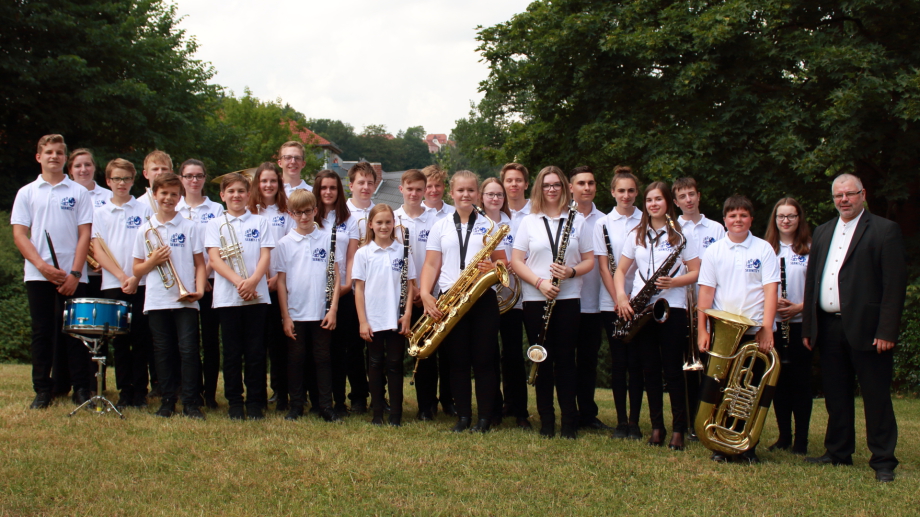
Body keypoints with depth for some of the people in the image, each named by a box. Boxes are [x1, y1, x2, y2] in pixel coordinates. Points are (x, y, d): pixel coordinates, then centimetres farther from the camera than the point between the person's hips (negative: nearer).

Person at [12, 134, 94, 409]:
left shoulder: (78, 193, 7)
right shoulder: (27, 193, 9)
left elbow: (84, 235, 2)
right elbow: (19, 234, 2)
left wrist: (74, 273, -9)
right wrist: (42, 266, -11)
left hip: (72, 277, -1)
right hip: (38, 275, 1)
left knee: (74, 332, -1)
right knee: (42, 333, 4)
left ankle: (82, 389, 4)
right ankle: (42, 391, 10)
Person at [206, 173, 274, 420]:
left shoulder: (259, 222, 10)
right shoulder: (215, 224, 7)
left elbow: (265, 256, 2)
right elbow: (215, 259, -3)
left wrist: (252, 281, -17)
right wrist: (238, 281, -18)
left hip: (257, 296, 0)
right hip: (227, 297, 0)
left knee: (255, 352, 2)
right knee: (232, 352, 3)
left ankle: (255, 402, 9)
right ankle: (235, 402, 11)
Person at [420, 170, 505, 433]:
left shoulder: (489, 226, 9)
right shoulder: (440, 226, 10)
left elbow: (503, 262, 8)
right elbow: (431, 264, 5)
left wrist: (493, 268, -15)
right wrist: (425, 294, -10)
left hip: (483, 298, -1)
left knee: (484, 359, -2)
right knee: (458, 360, 4)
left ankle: (485, 418, 5)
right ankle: (463, 416, 12)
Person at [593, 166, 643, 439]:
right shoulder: (603, 224, 4)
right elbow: (603, 265, 0)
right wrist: (618, 300, -10)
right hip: (611, 302, 0)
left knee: (635, 362, 0)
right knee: (618, 362, 3)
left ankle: (634, 421, 6)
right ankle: (621, 420, 9)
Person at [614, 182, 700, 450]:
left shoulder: (681, 234, 3)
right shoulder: (636, 234, 12)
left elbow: (696, 272, 0)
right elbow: (620, 270, 11)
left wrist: (673, 282, -17)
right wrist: (621, 296, -6)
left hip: (671, 306, -3)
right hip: (640, 308, 3)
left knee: (673, 370, -5)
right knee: (650, 368, 5)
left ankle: (679, 429, 1)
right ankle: (656, 426, 12)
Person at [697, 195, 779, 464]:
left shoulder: (764, 250, 4)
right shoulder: (714, 251, 7)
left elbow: (770, 290, -3)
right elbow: (706, 291, 3)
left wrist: (766, 328, -13)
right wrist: (702, 329, -4)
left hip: (755, 332, -1)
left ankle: (748, 447, 10)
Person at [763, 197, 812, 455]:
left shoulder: (810, 249, 0)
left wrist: (799, 307, -15)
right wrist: (772, 301, -11)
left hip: (801, 323, -2)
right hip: (771, 324, 2)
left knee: (800, 380, 0)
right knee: (778, 379, 7)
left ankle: (801, 440, 7)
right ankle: (784, 436, 16)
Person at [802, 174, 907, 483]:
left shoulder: (885, 231, -3)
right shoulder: (823, 232, 16)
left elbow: (895, 284, -9)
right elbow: (811, 280, 17)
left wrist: (887, 331, -15)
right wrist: (808, 326, 11)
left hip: (865, 328, -6)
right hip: (828, 327, 6)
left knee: (876, 397, -1)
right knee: (836, 396, 13)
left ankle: (883, 461, 5)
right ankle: (838, 452, 24)